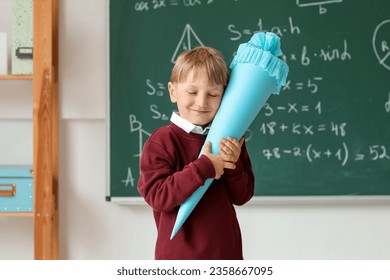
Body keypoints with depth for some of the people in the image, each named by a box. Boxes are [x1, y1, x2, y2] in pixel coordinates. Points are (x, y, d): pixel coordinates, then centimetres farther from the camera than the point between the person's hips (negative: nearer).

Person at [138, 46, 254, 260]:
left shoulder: (229, 138, 6)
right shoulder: (161, 141, -10)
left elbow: (242, 196, 6)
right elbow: (157, 196, -20)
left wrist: (233, 166, -14)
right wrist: (204, 167, -24)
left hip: (226, 252, 5)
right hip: (179, 254, -5)